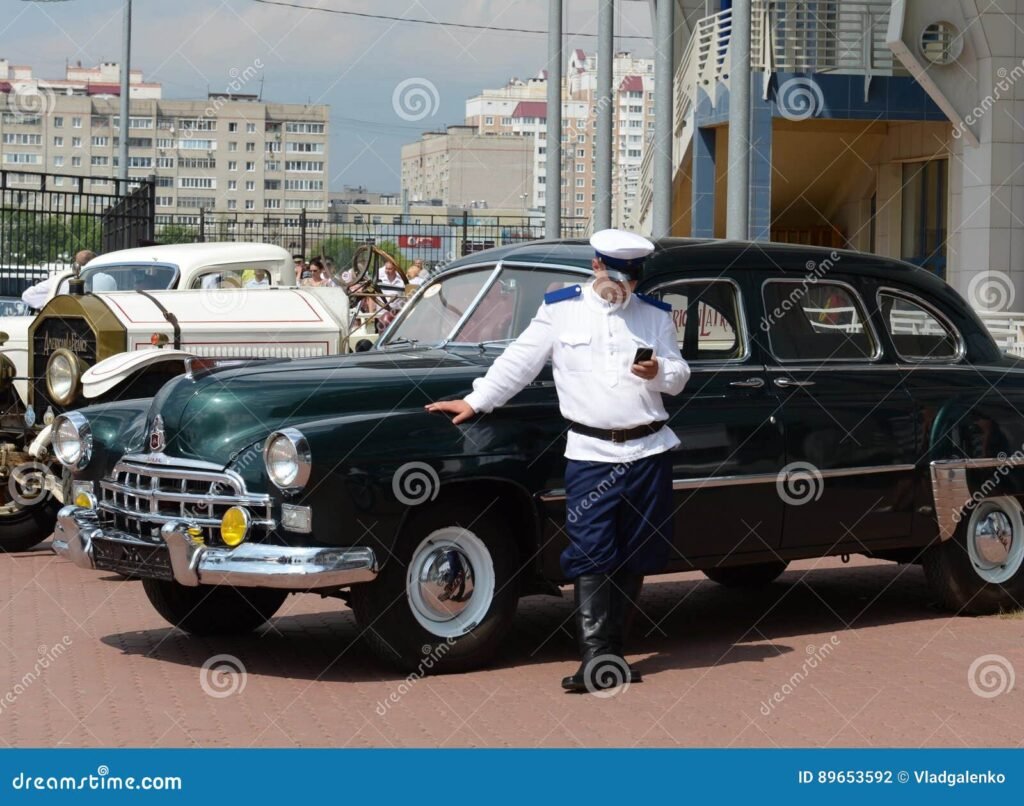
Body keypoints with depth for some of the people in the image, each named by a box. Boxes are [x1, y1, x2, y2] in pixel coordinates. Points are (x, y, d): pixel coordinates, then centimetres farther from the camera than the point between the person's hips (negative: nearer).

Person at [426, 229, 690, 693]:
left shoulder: (655, 315, 10)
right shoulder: (560, 310, 4)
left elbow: (679, 376, 10)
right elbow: (518, 362, 7)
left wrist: (659, 372, -12)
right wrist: (475, 402, 3)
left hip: (649, 451, 3)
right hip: (589, 453, -2)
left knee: (634, 559, 6)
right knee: (591, 559, -9)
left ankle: (612, 652, 17)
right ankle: (598, 660, -10)